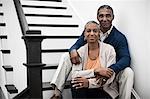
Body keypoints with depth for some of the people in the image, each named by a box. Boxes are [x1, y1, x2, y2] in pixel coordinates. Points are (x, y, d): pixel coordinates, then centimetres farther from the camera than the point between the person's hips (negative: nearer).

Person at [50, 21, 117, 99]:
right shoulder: (80, 51, 2)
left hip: (104, 91, -2)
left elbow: (109, 78, -9)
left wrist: (89, 82, -21)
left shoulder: (109, 49, -4)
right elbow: (74, 75, -10)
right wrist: (96, 71, -21)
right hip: (83, 91, 2)